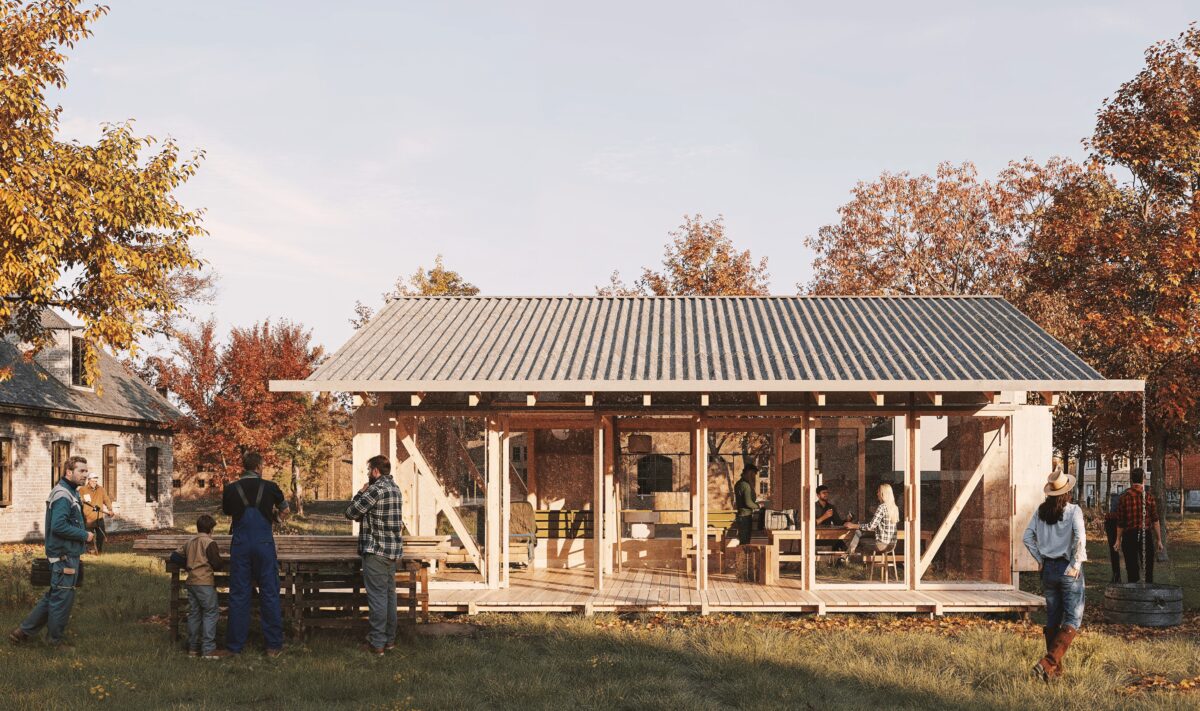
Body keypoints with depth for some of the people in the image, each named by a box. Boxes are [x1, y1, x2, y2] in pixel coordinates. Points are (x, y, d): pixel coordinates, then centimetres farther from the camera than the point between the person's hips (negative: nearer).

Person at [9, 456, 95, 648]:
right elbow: (58, 526, -27)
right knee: (62, 598, 1)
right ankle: (56, 641, 14)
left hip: (68, 555, 10)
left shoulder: (71, 492, 14)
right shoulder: (62, 495, -19)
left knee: (53, 596, 16)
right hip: (64, 556, -10)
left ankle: (23, 631, 22)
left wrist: (83, 534, 9)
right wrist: (85, 535, -19)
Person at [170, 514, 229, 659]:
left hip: (191, 582, 8)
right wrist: (222, 563, 9)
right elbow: (217, 564, -12)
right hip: (205, 582, -7)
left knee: (194, 614, 12)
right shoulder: (209, 543, -8)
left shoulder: (189, 543, 14)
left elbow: (175, 557, 16)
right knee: (210, 613, -4)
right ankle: (209, 649, -9)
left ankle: (193, 647, 15)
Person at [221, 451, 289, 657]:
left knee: (238, 595, 6)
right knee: (269, 593, 6)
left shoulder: (231, 489, -1)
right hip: (264, 544, -1)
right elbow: (283, 506, 21)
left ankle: (235, 646, 8)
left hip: (240, 545, 1)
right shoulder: (269, 487, -1)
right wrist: (278, 512, 45)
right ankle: (274, 645, 8)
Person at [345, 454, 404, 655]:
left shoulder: (376, 490, -17)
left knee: (377, 596, -5)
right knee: (389, 594, 14)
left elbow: (351, 513, -12)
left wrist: (360, 493, -1)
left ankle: (377, 642, -2)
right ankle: (389, 638, 22)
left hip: (376, 551, -9)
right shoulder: (394, 488, 12)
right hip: (393, 549, 9)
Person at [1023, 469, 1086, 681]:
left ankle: (1056, 668, 20)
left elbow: (1027, 537, 2)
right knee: (1072, 621, 1)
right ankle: (1048, 662, -16)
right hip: (1069, 569, -5)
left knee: (1052, 619, 16)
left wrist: (1039, 558, 10)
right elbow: (1080, 538, -23)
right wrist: (1076, 564, -13)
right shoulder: (1073, 511, -11)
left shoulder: (1041, 511, 2)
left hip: (1048, 568, 5)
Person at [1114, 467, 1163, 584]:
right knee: (1148, 568, 7)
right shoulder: (1149, 496, -4)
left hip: (1129, 536, 1)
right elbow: (1155, 520, -4)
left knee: (1132, 568, 7)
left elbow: (1120, 522, -2)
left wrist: (1118, 539, 7)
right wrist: (1158, 540, 2)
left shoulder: (1124, 497, -3)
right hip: (1145, 535, -1)